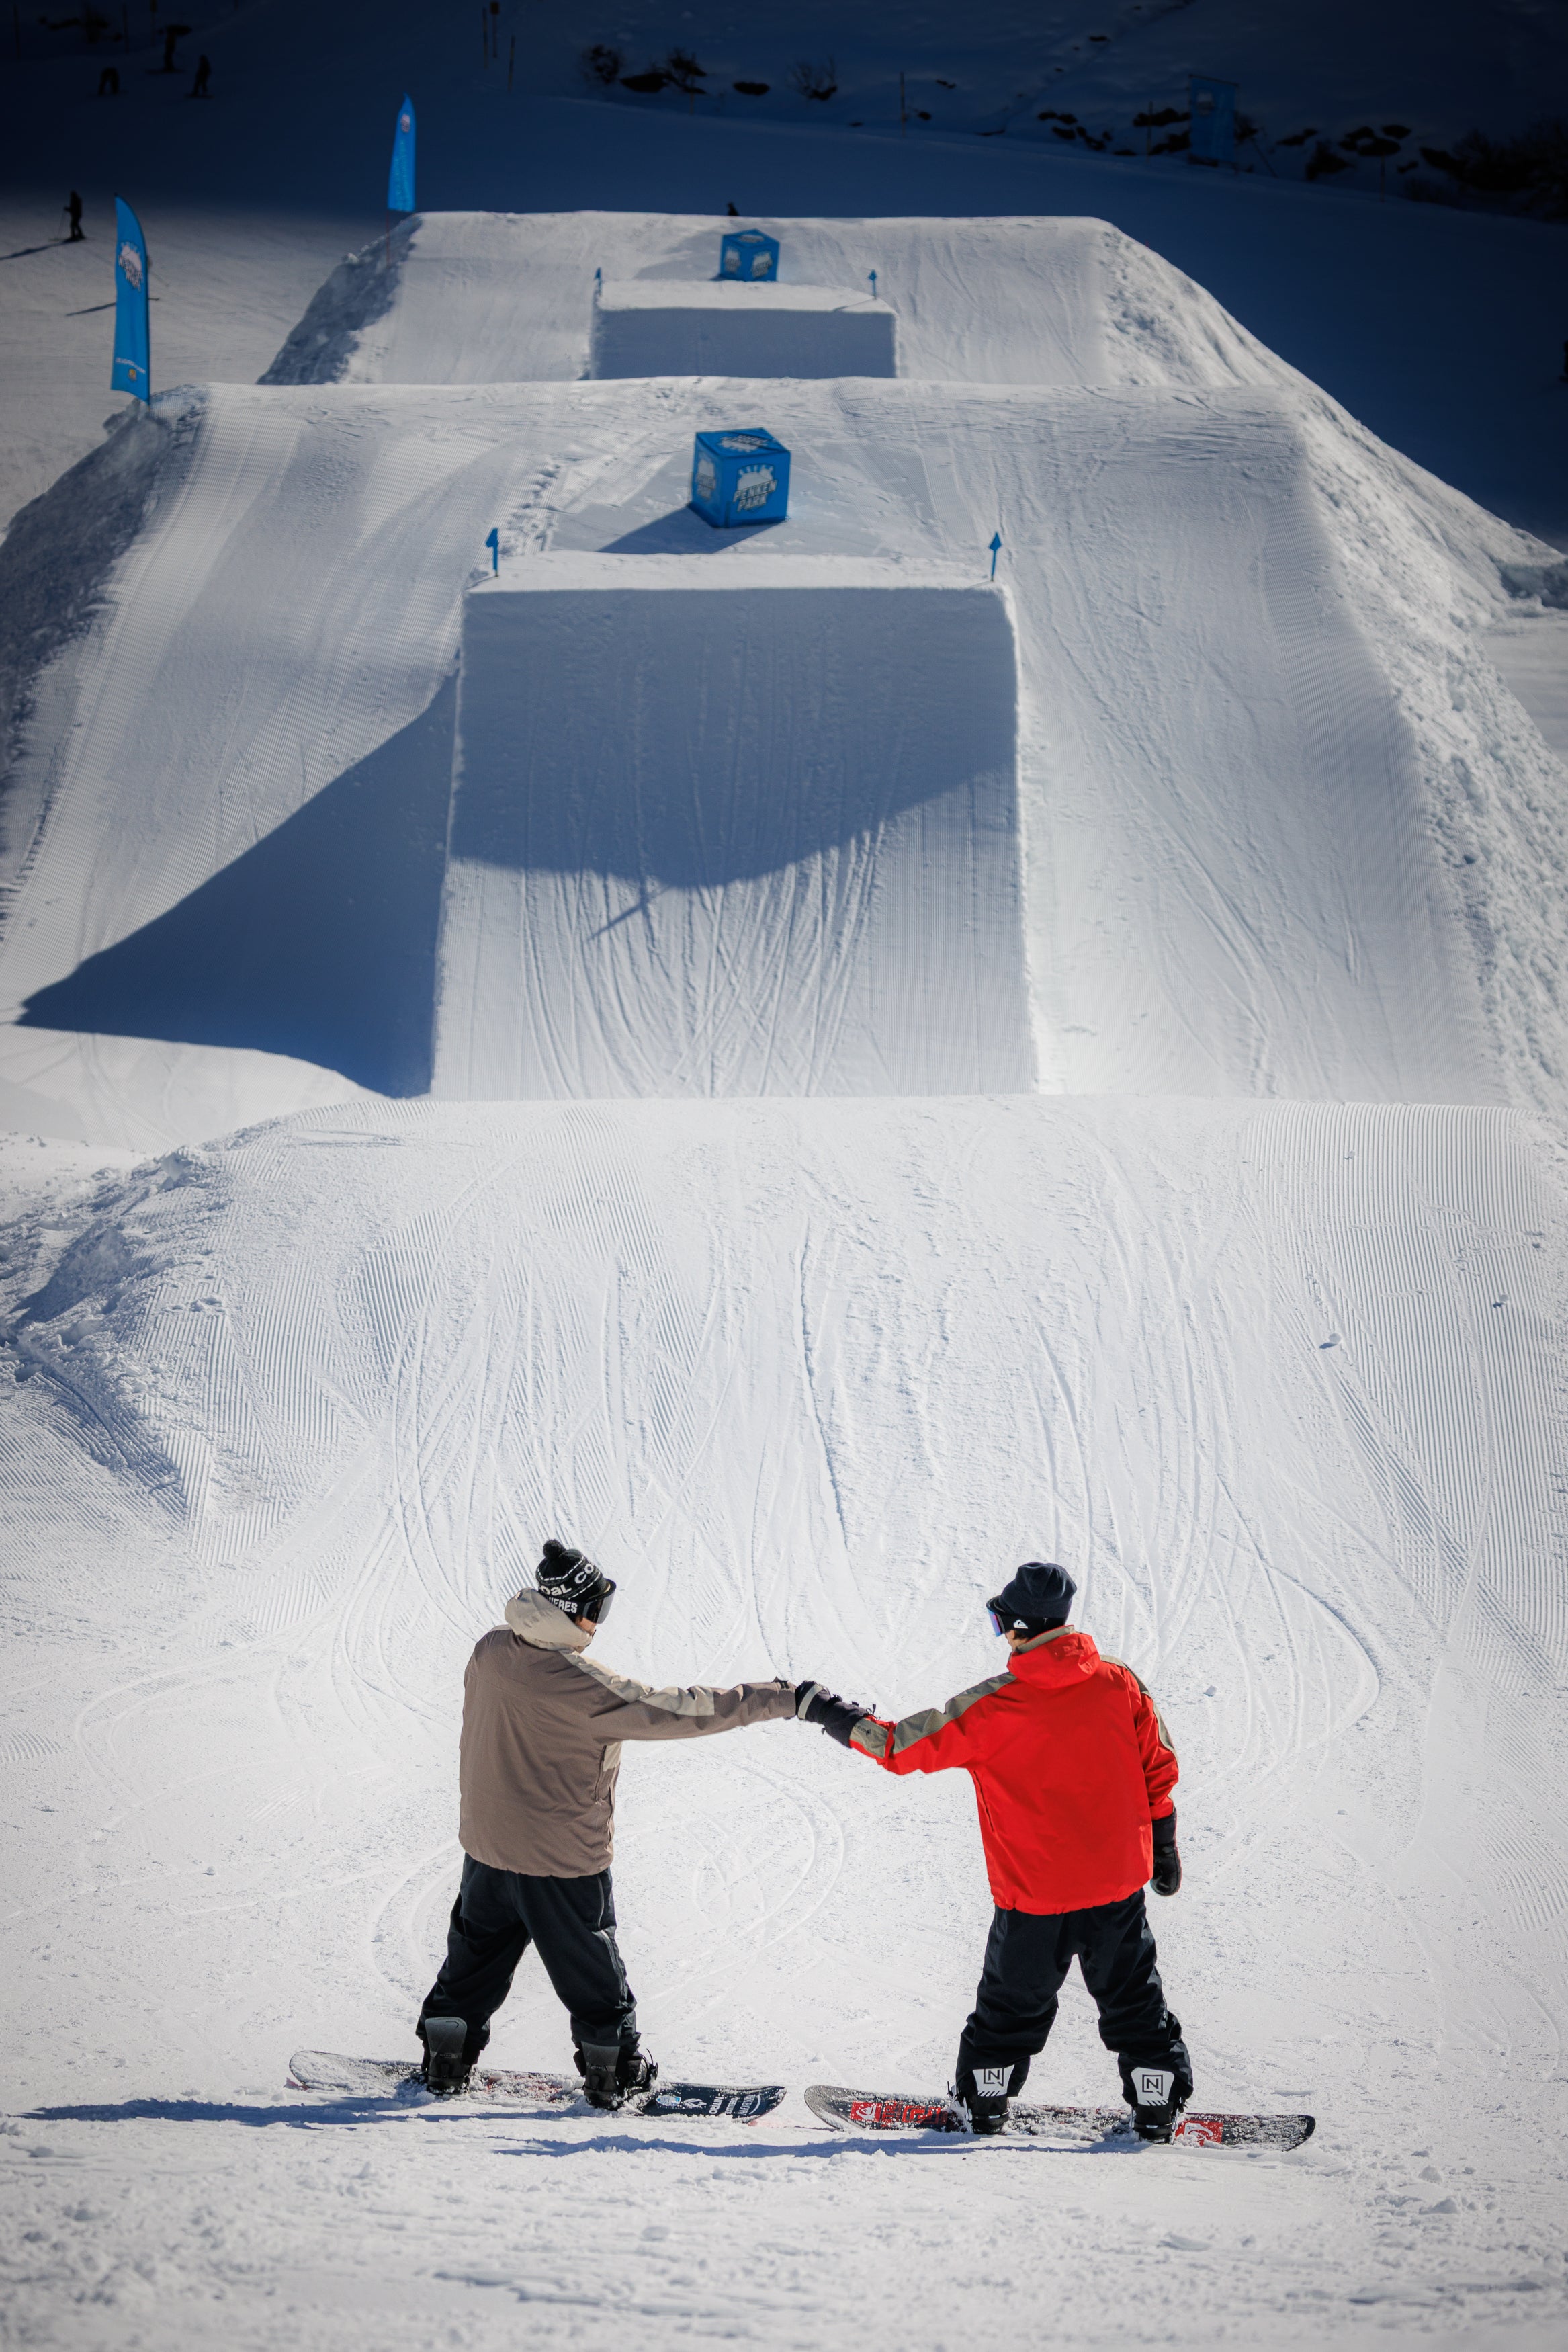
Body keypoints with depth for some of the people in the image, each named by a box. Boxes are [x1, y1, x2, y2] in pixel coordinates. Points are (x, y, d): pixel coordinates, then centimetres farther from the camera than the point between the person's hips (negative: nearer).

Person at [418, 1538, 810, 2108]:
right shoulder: (585, 1687, -28)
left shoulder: (489, 1651, -7)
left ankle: (444, 2060, 28)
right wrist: (787, 1699, -21)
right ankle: (614, 2073, 22)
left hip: (485, 1842, 6)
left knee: (477, 1953, 22)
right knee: (592, 1970, 12)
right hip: (565, 1859, -6)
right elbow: (682, 1712, -26)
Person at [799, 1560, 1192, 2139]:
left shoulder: (991, 1708, -18)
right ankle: (1157, 2104, 15)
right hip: (1119, 1879, 2)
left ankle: (984, 2099, 26)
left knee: (1014, 2001, 16)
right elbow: (1158, 1768, 3)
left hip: (1034, 1895, -2)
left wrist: (830, 1712, 2)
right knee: (1132, 1994, 15)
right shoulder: (1120, 1684, -7)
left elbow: (901, 1746, -11)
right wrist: (1164, 1847, 17)